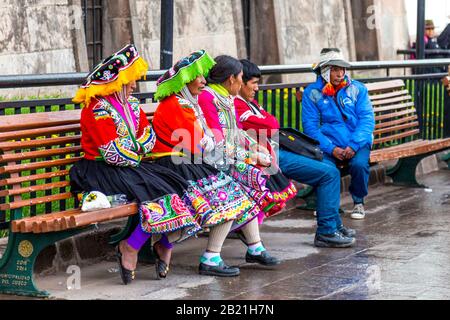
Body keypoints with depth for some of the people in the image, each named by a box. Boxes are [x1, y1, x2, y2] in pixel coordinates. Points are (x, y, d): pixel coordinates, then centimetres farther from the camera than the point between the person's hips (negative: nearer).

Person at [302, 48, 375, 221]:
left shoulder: (357, 89, 6)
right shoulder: (312, 93, 2)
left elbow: (367, 119, -1)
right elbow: (310, 126, -4)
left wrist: (354, 145, -17)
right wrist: (332, 149, -17)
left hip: (357, 143, 1)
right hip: (328, 144, -1)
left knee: (359, 164, -31)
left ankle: (359, 202, -2)